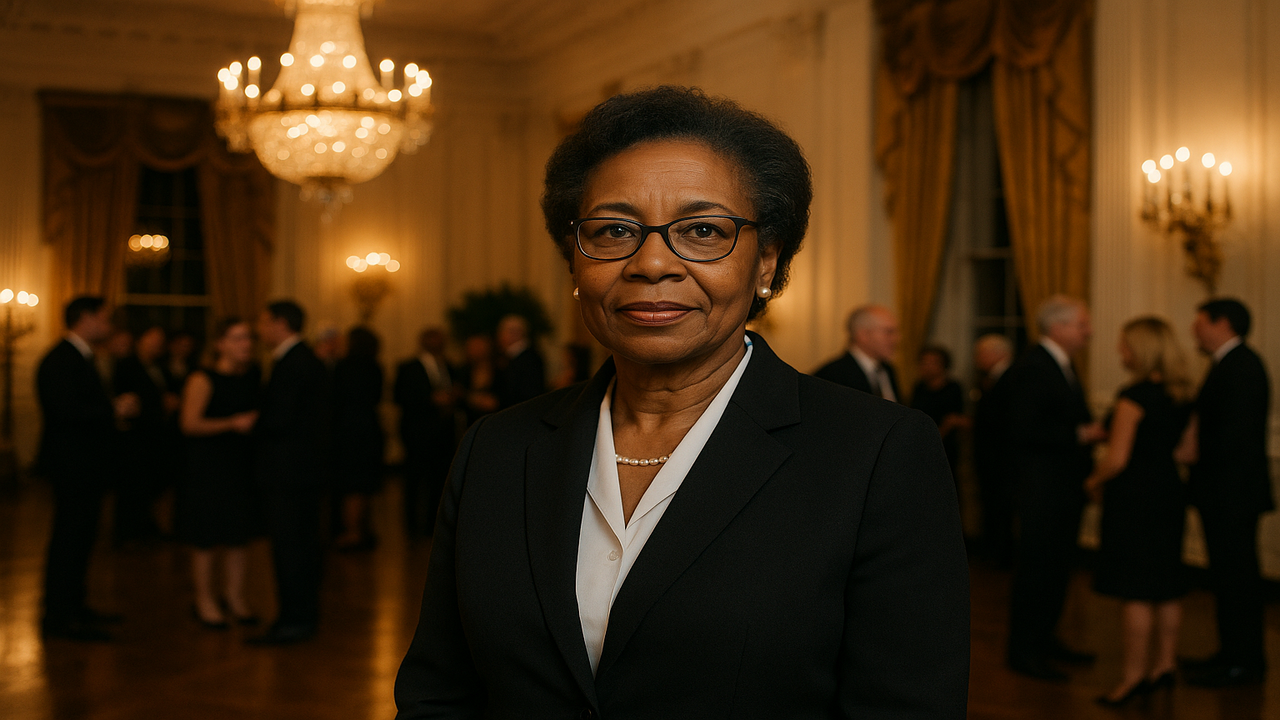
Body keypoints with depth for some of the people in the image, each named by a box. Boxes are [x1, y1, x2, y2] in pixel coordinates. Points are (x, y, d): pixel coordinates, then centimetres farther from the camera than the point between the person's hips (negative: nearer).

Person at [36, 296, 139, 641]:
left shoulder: (80, 358, 18)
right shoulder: (61, 360, -16)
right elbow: (66, 411, -26)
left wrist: (115, 409, 7)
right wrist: (114, 411, -18)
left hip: (85, 462, 11)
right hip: (72, 463, -11)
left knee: (81, 536, 17)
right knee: (69, 538, -8)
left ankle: (74, 605, 27)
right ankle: (58, 617, -3)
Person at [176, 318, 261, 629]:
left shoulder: (253, 377, 9)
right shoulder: (203, 380, -10)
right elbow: (189, 423, -16)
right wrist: (232, 423, -24)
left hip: (241, 465, 6)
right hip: (208, 466, -6)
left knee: (240, 534, 9)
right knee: (207, 538, 1)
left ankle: (234, 595, 21)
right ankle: (204, 600, 13)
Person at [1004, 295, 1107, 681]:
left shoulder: (1063, 364, 14)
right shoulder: (1032, 368, -17)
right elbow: (1024, 430, -23)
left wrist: (1090, 429, 2)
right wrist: (1080, 433, -21)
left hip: (1065, 486, 10)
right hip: (1042, 487, -10)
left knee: (1057, 565, 16)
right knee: (1036, 566, -3)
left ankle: (1045, 639, 28)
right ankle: (1023, 650, 6)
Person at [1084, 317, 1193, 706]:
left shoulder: (1134, 395, -17)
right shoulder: (1181, 395, 8)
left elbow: (1117, 459, -19)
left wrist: (1095, 481, 0)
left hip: (1135, 495, -8)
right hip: (1169, 490, 9)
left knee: (1135, 591, -3)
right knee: (1165, 586, 15)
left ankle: (1133, 677, 3)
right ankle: (1164, 663, 23)